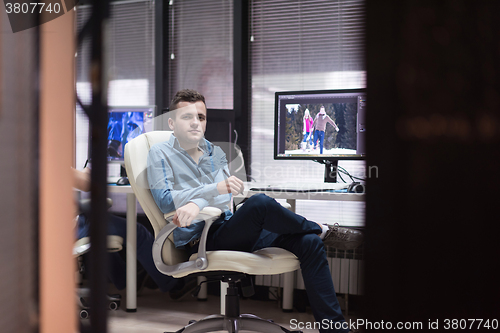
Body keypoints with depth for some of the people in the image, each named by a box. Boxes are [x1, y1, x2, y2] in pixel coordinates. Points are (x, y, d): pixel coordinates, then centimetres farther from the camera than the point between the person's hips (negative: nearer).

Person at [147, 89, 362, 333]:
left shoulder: (214, 152, 18)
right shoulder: (161, 153, 2)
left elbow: (226, 195, 0)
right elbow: (164, 201, -12)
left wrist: (197, 203, -24)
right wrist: (214, 189, -22)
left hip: (227, 228, 7)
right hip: (200, 240, -6)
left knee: (308, 242, -13)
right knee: (259, 203, -33)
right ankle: (322, 231, -4)